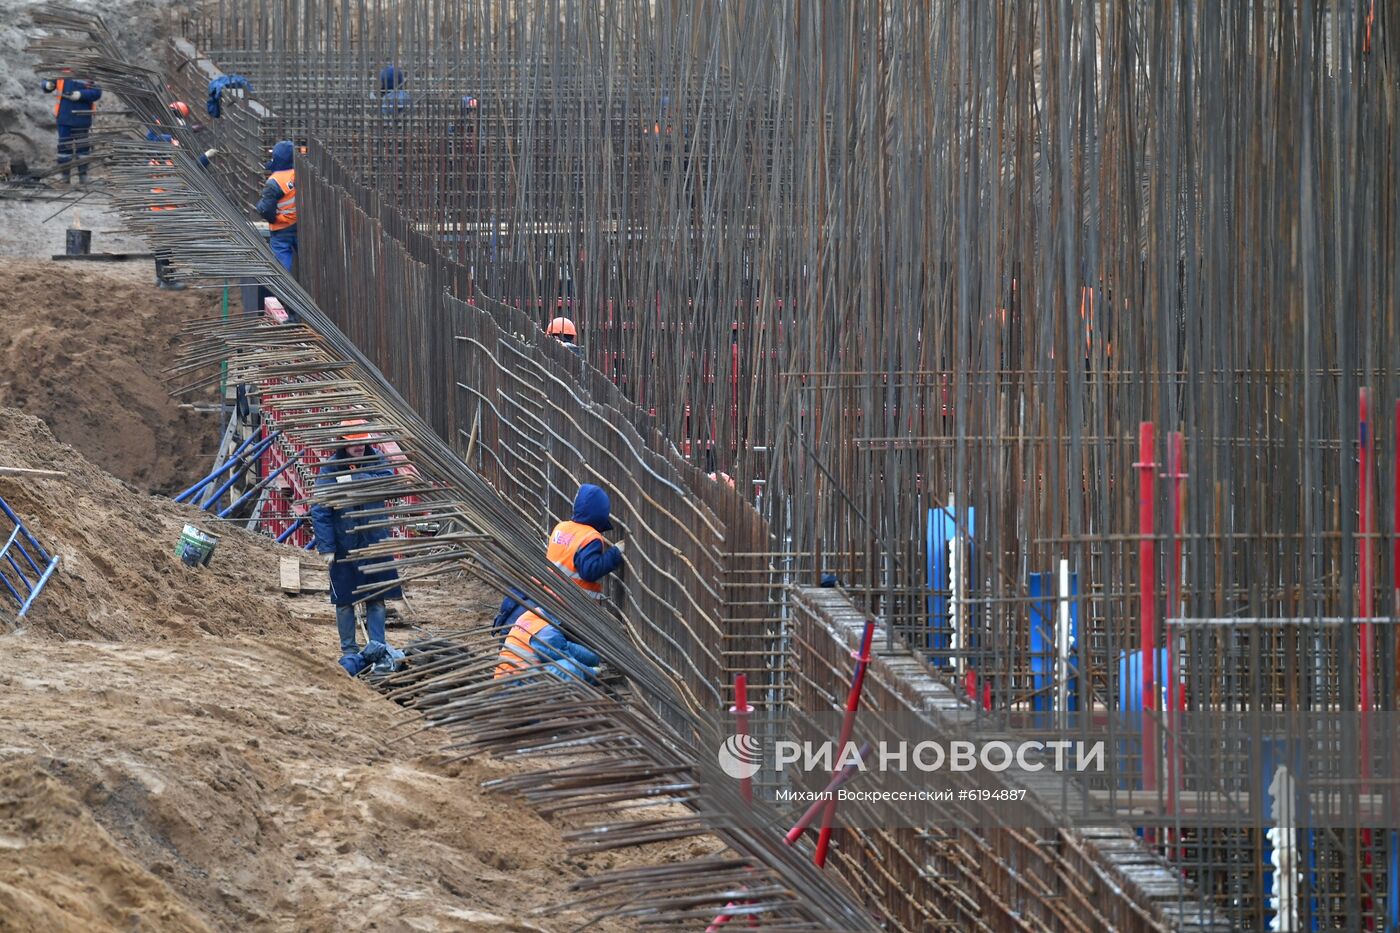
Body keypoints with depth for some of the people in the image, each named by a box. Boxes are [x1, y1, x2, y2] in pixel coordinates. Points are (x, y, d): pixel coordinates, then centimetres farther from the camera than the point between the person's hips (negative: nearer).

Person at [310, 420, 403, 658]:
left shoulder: (376, 460, 0)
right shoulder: (329, 469, -9)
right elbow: (320, 511, -9)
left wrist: (355, 479, -25)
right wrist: (326, 547, -14)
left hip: (374, 540, 2)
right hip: (344, 544, -2)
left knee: (376, 598, 6)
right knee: (344, 600, 7)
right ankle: (349, 649, 18)